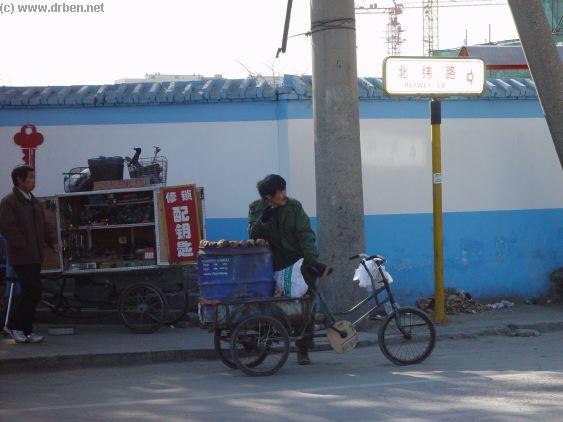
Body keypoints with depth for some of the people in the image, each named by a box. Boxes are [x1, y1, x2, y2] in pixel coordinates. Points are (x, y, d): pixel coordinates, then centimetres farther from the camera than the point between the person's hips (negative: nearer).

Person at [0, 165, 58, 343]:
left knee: (31, 293, 8)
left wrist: (52, 241, 11)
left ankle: (26, 330, 14)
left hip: (35, 256, 9)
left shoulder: (33, 201, 17)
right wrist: (22, 245, -19)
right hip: (21, 256, -9)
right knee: (33, 292, -12)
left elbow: (43, 224, 24)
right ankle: (15, 326, 0)